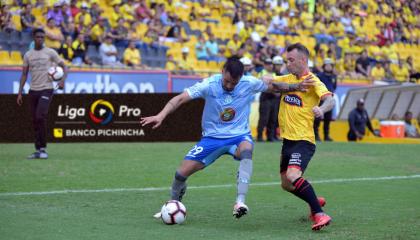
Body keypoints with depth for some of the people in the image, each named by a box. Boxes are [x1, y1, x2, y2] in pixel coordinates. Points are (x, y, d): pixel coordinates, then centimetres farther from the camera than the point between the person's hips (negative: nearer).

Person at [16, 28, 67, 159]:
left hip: (46, 89, -4)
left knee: (40, 117, -18)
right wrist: (20, 93, 5)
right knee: (35, 120, 6)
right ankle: (38, 150, 12)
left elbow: (63, 66, -1)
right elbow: (24, 74, 12)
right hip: (33, 90, 4)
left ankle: (43, 149, -10)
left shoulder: (50, 52, -1)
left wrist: (63, 80, -20)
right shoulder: (28, 55, 10)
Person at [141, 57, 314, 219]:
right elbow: (180, 99, -21)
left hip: (239, 136, 0)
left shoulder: (249, 84, -12)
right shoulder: (209, 85, -17)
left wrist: (297, 87, -9)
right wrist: (160, 116, -34)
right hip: (212, 137, 1)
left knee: (247, 150, -38)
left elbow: (273, 86, 4)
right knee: (182, 172, -6)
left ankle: (240, 202, -43)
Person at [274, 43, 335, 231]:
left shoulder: (313, 81, -11)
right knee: (286, 184, 17)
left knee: (293, 175, -29)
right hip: (288, 139, 8)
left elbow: (330, 100, -26)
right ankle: (316, 202, 40)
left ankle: (319, 215, -26)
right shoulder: (288, 79, 11)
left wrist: (322, 109, -48)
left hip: (303, 140, -8)